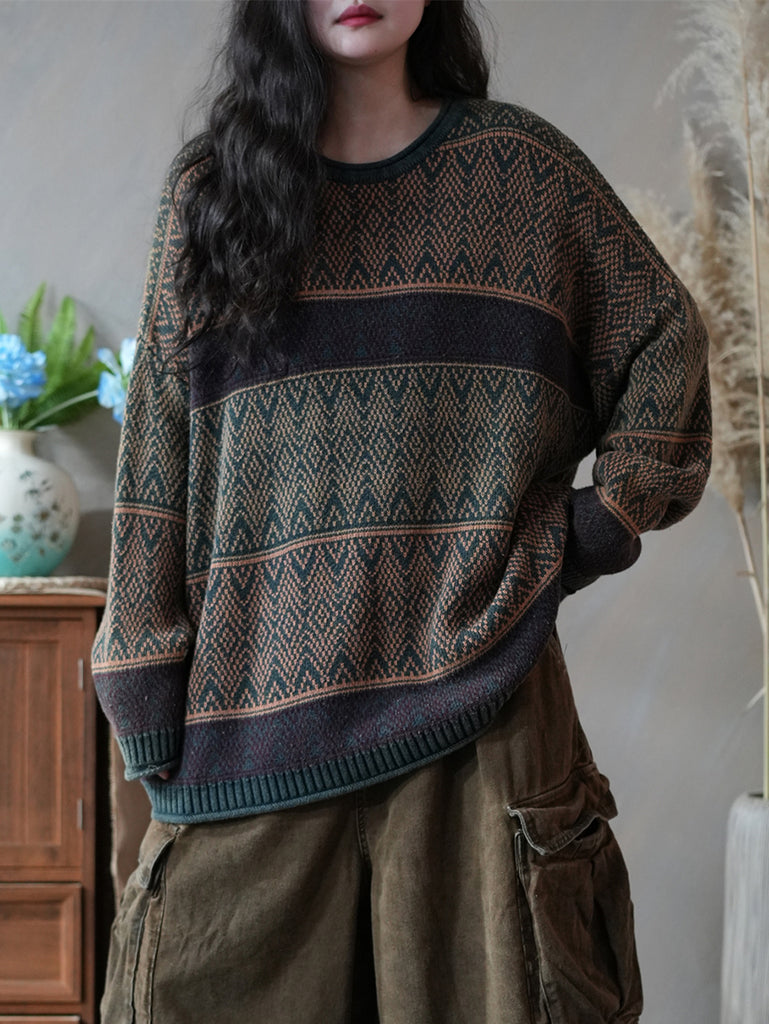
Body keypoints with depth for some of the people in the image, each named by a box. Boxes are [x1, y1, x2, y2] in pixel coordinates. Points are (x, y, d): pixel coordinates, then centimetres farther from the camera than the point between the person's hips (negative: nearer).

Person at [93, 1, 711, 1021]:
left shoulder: (522, 165, 8)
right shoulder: (210, 188, 8)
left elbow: (667, 337, 13)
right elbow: (158, 447, 6)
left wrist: (604, 524, 3)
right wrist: (148, 688, 1)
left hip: (474, 671, 0)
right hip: (260, 685, 1)